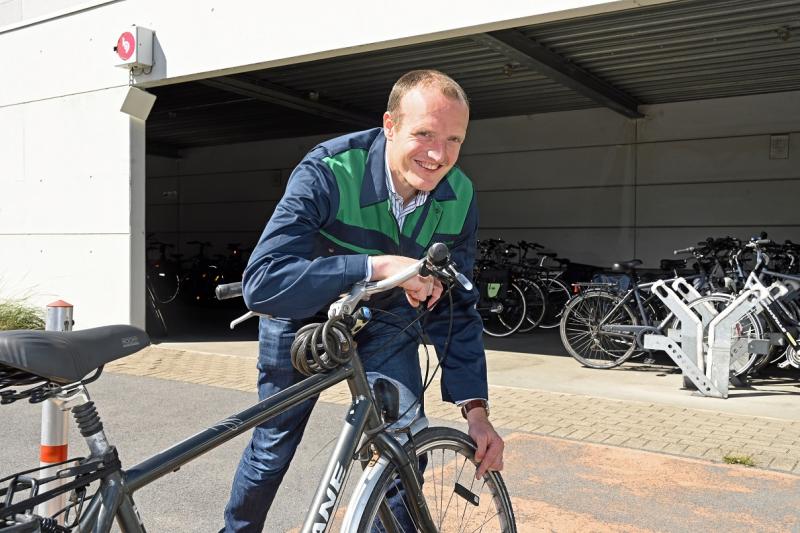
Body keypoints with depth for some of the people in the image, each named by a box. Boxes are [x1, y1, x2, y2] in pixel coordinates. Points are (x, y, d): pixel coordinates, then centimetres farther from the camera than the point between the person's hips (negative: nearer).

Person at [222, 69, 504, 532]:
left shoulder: (459, 198, -20)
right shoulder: (327, 173, -34)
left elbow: (455, 307, -10)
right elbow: (262, 283, -43)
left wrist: (475, 409, -15)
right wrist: (377, 265, -51)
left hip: (386, 321, 3)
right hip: (305, 313, -3)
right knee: (274, 446, 11)